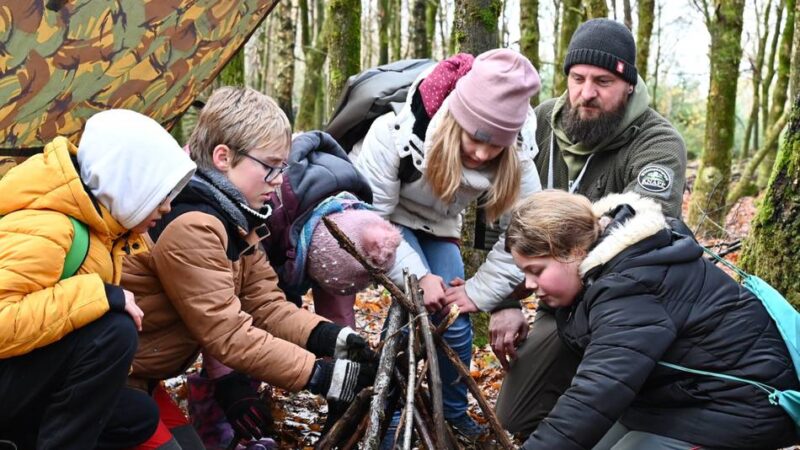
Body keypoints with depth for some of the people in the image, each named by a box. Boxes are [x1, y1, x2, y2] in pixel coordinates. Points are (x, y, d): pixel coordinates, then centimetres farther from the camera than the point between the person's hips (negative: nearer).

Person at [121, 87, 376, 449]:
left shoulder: (234, 217, 3)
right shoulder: (191, 227, -28)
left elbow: (266, 303, -2)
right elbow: (228, 334, -28)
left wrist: (329, 339, -18)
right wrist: (318, 375, -28)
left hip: (138, 376, 9)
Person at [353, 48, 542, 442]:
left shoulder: (516, 157, -28)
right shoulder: (397, 131, -38)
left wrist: (477, 292, -22)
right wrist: (419, 277, -37)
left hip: (436, 227, 4)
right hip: (383, 215, -4)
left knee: (455, 320, -4)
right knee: (416, 304, -24)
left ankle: (454, 413, 23)